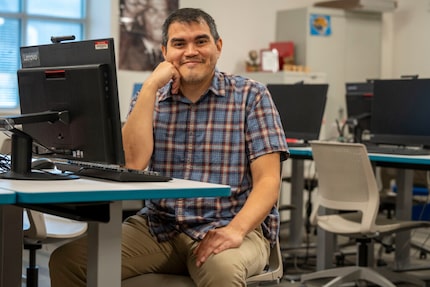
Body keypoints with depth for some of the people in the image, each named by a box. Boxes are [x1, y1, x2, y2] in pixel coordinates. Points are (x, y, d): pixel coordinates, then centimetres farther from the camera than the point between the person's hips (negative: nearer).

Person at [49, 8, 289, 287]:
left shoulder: (250, 95, -1)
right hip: (159, 228, 4)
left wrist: (235, 230, -26)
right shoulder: (151, 97, 10)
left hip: (225, 227, -3)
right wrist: (150, 87, -9)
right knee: (68, 259, -15)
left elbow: (267, 180, -8)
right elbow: (133, 163, -7)